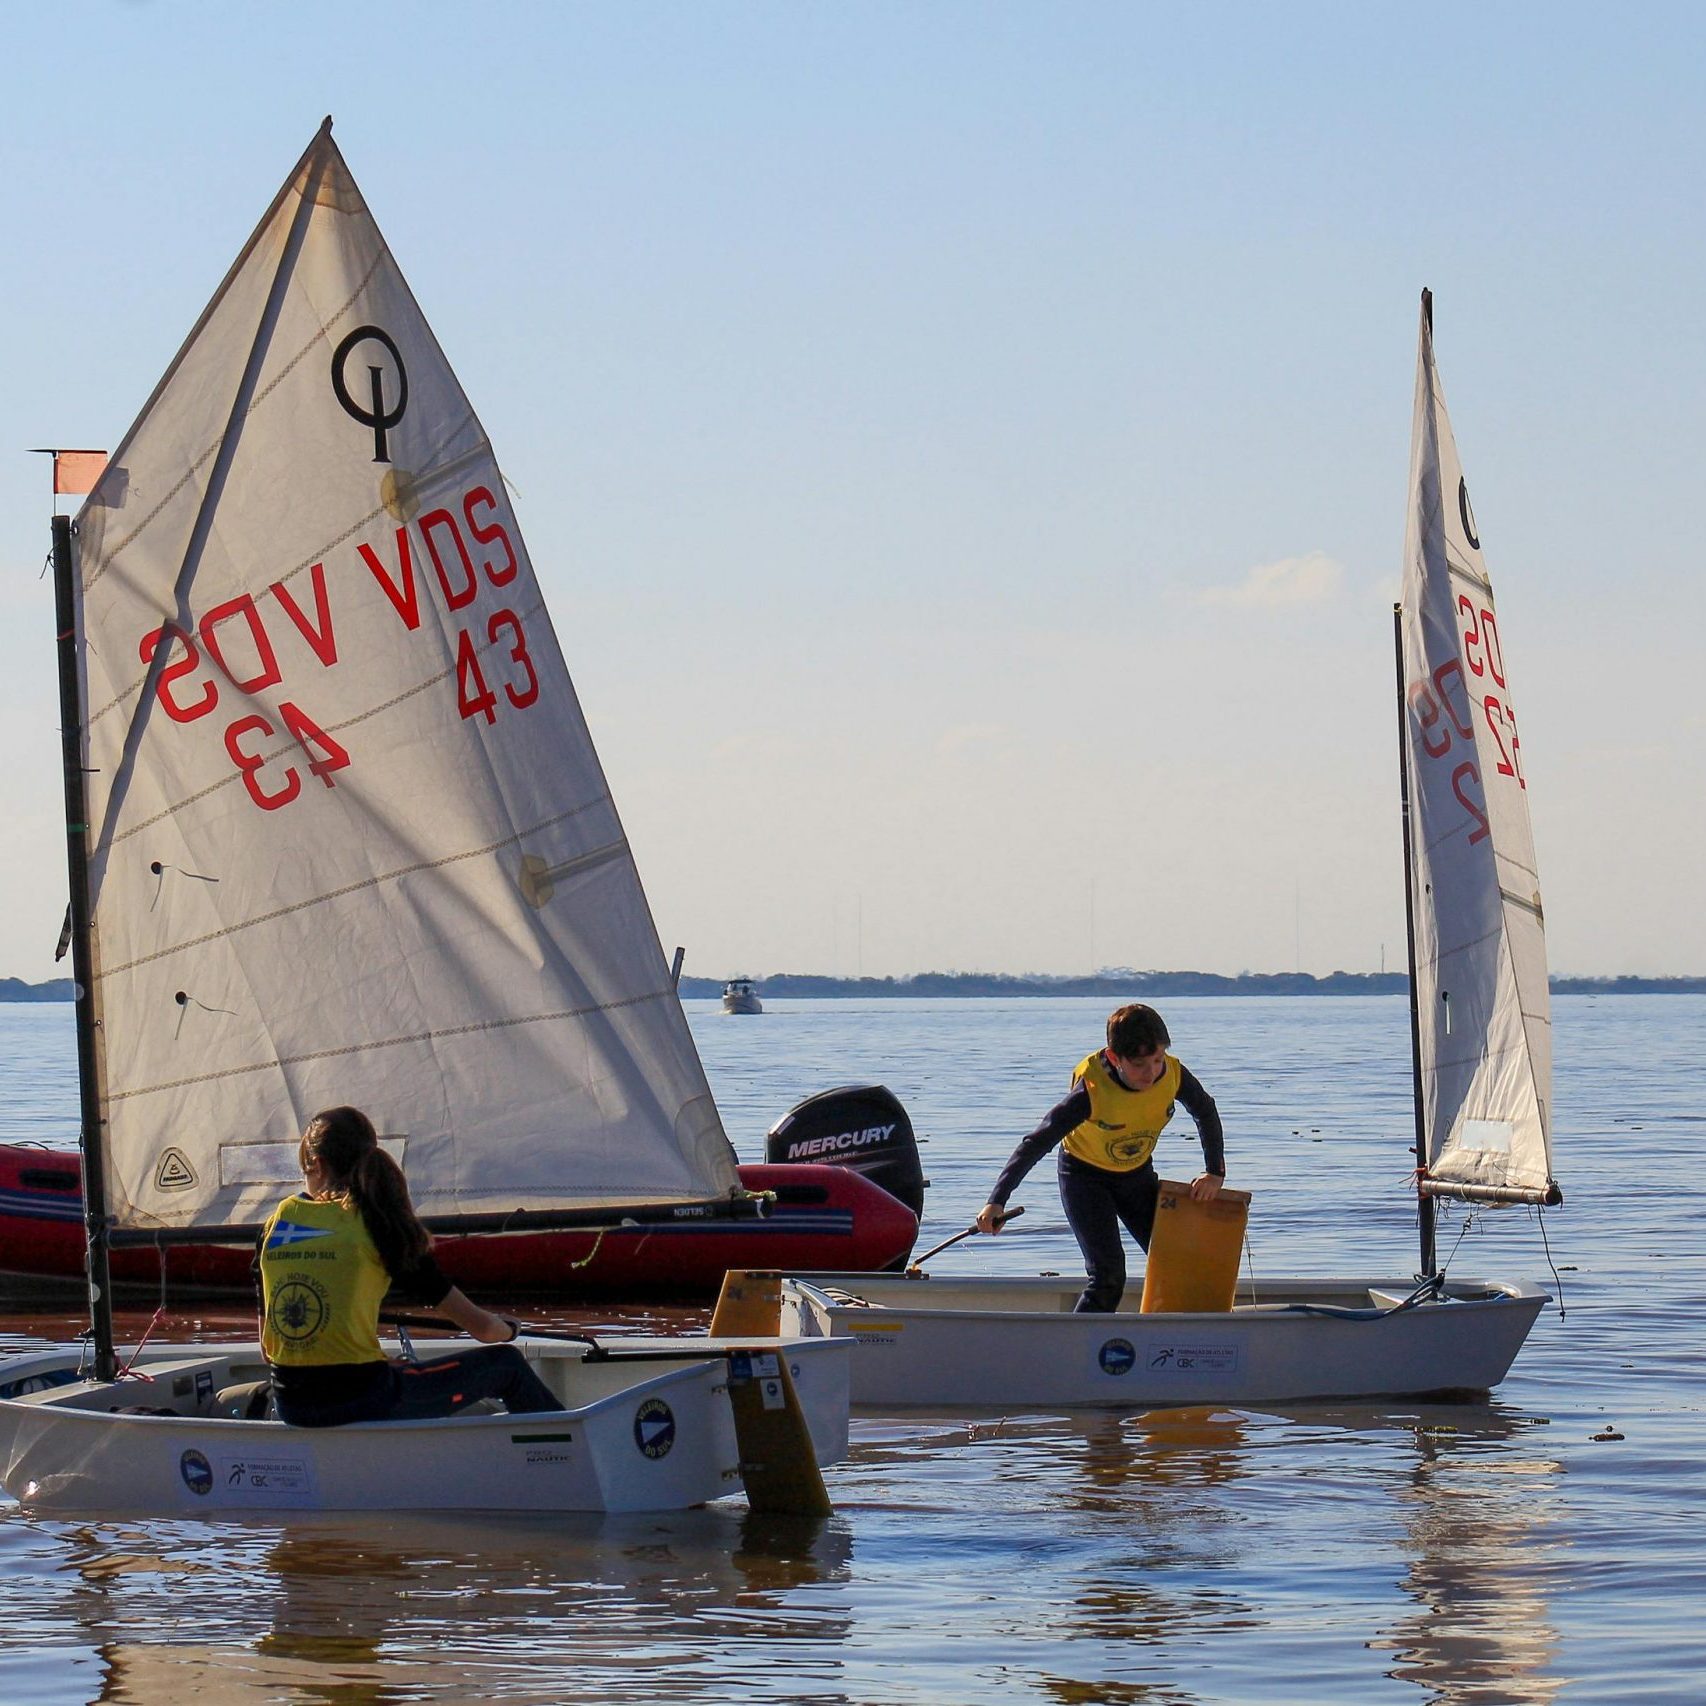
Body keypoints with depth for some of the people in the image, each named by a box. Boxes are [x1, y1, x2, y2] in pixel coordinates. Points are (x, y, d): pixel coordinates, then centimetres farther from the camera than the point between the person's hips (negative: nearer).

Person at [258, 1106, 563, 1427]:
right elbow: (481, 1327, -2)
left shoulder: (277, 1222, 6)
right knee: (505, 1364, 15)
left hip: (290, 1409, 5)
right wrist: (509, 1328, 21)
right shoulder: (379, 1225, -6)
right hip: (362, 1405, -5)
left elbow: (267, 1346, 12)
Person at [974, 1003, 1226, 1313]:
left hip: (1137, 1173, 5)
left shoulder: (1174, 1075, -23)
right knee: (1107, 1276, -19)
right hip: (1086, 1173, -5)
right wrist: (997, 1201, -39)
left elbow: (1206, 1112, 0)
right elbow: (1037, 1143, -34)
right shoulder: (1092, 1092, -35)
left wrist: (1214, 1172, -5)